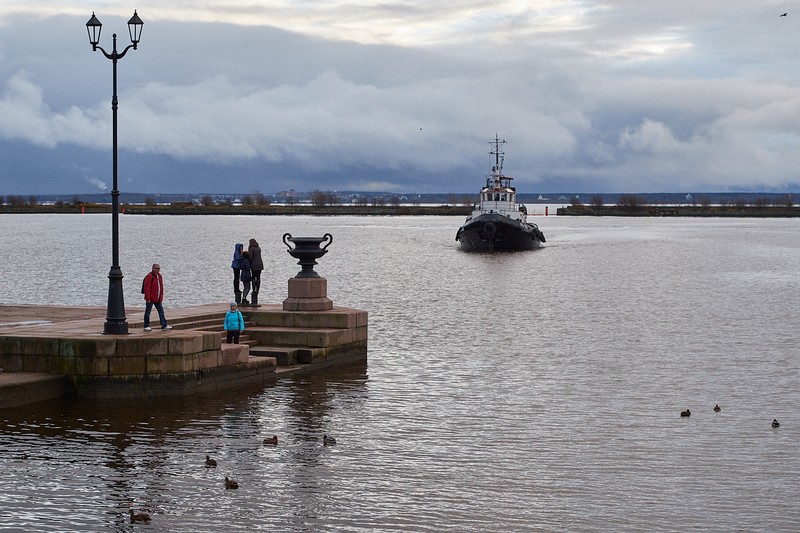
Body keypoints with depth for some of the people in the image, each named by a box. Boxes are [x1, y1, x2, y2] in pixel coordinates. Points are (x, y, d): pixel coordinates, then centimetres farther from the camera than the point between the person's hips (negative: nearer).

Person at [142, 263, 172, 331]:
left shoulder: (159, 276, 11)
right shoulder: (149, 277, -15)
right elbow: (146, 288, -18)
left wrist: (161, 297, 14)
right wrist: (148, 298, -20)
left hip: (158, 299, 8)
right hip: (151, 299, -8)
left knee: (161, 311, 6)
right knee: (147, 312, 2)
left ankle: (164, 326, 8)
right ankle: (146, 326, 9)